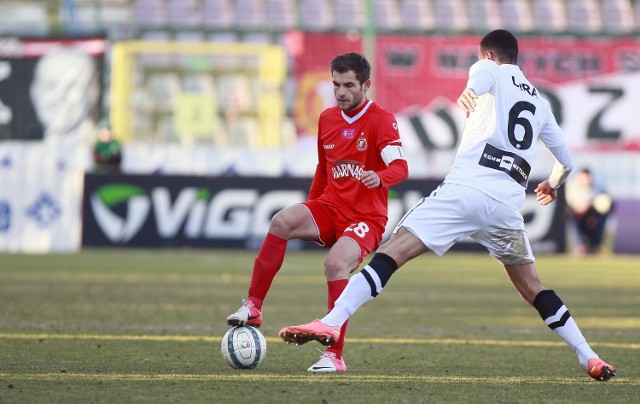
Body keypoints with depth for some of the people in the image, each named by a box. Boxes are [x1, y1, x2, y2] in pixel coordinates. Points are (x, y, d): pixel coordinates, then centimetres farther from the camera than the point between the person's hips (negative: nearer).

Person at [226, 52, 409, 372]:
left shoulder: (381, 120, -9)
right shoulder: (327, 119, 10)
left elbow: (400, 167, -23)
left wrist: (380, 177, -45)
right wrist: (308, 211, 20)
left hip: (366, 217, -5)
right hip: (329, 208, 5)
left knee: (336, 263, -32)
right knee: (282, 221, -25)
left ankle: (335, 355, -25)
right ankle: (253, 308, -22)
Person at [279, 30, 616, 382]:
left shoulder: (489, 70, 17)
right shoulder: (540, 102, 29)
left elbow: (478, 81, -7)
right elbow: (566, 161, 41)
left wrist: (469, 96, -22)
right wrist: (553, 185, 55)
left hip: (468, 187, -5)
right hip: (508, 203, 5)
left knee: (393, 251, -10)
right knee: (533, 288, 20)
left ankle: (331, 324, -24)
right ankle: (590, 359, 17)